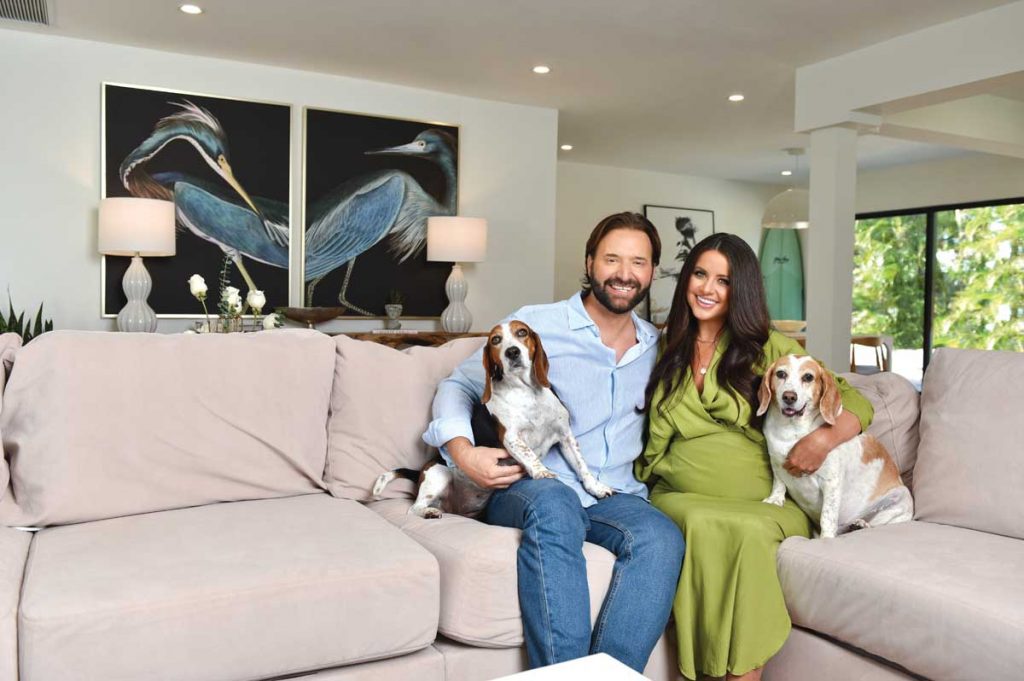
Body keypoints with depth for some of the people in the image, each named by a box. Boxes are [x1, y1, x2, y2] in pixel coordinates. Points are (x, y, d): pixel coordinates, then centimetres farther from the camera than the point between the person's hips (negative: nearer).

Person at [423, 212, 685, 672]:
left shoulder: (656, 348, 16)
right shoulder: (535, 324, 3)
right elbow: (457, 387, 7)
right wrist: (463, 452, -12)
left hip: (615, 496, 3)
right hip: (530, 490, -3)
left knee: (662, 537, -31)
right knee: (554, 502, -39)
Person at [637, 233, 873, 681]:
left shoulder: (770, 348, 8)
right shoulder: (666, 349, 15)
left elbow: (855, 402, 6)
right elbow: (654, 436, 23)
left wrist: (824, 438, -15)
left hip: (765, 501, -1)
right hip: (683, 496, 1)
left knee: (752, 532, -35)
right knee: (705, 525, -34)